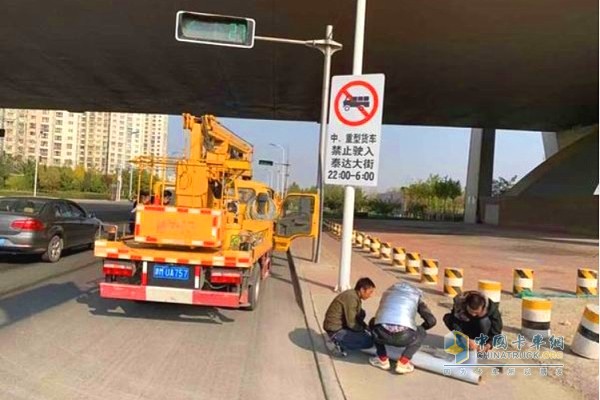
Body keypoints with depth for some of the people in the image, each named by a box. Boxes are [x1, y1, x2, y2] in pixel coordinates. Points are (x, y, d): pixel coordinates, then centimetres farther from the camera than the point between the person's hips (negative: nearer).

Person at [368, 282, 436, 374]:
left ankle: (383, 360, 28)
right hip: (403, 336, -1)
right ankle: (402, 363, 16)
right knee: (421, 333, 32)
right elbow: (431, 321, 22)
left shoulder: (388, 292, 33)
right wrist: (419, 328, 43)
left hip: (382, 333, 2)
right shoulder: (416, 296, 27)